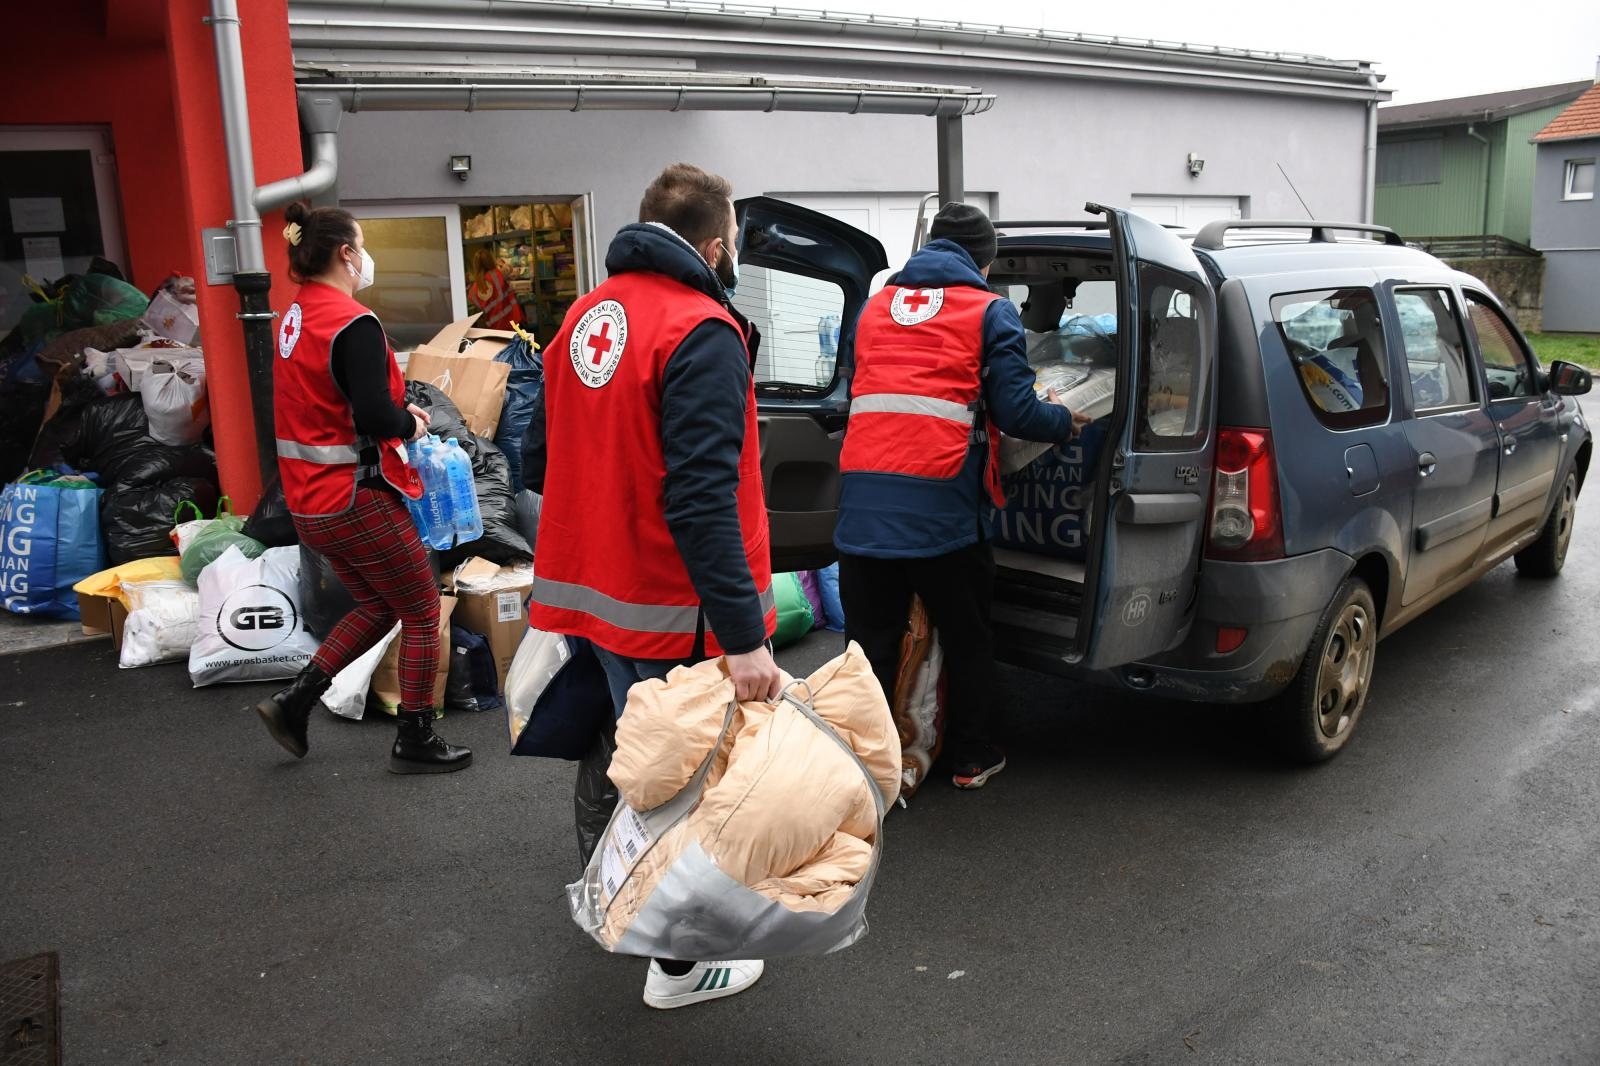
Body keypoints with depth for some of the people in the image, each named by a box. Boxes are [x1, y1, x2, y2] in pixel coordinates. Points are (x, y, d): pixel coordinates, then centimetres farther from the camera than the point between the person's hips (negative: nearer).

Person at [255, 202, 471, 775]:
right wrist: (410, 424, -4)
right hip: (357, 498, -9)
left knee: (377, 604, 24)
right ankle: (415, 740, 16)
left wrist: (397, 409, 9)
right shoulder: (353, 324, -19)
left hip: (310, 500, 9)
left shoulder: (296, 316, 9)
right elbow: (375, 416, -25)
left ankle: (295, 700, 20)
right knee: (422, 611, 7)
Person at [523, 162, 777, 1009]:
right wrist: (743, 638, -26)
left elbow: (542, 460, 13)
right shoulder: (701, 334, -19)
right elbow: (701, 500, -27)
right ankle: (681, 964, 23)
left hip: (594, 590, 8)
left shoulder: (587, 315, 8)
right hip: (673, 616, -8)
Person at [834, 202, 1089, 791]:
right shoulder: (991, 311, 5)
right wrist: (1065, 418, 18)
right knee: (966, 639, 16)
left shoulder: (876, 305, 19)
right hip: (941, 504, -3)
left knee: (870, 644, 9)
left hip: (861, 503, 3)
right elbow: (1015, 412, -1)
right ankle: (973, 759, 29)